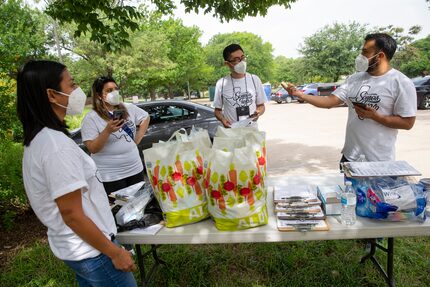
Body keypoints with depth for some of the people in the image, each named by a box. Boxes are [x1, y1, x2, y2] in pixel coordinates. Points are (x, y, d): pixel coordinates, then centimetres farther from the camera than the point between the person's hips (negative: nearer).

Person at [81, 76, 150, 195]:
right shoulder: (91, 118, -10)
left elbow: (145, 117, 19)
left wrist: (137, 139, 8)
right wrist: (108, 130, -28)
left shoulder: (128, 108, 3)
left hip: (135, 169, 5)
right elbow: (92, 149, -14)